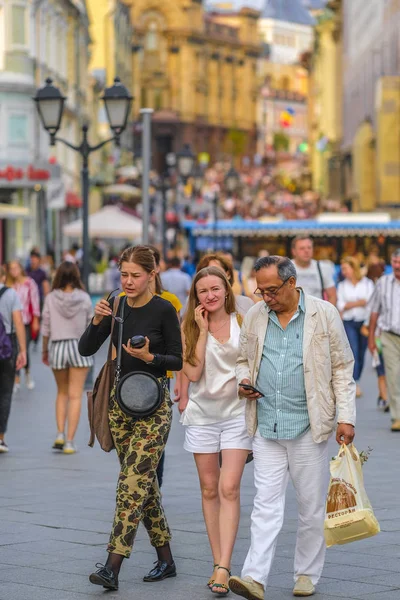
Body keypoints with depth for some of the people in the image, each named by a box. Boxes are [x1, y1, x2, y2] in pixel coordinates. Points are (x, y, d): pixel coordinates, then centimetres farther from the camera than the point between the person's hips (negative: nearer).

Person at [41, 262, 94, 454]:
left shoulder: (51, 298, -4)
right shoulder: (84, 298, -5)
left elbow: (46, 328, -1)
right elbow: (90, 326, 2)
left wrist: (44, 350, 12)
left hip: (57, 347, 1)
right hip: (79, 346, -1)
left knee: (62, 393, 19)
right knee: (75, 396, 2)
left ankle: (60, 434, 6)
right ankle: (70, 441, -2)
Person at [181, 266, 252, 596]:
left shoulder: (242, 323, 0)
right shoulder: (191, 328, 2)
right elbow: (193, 372, -10)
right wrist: (203, 330, -10)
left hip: (236, 412, -2)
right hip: (203, 414, 2)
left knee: (229, 489, -11)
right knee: (210, 490, 7)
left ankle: (223, 568, -15)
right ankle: (219, 562, 15)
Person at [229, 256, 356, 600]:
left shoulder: (324, 314, -2)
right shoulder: (255, 316, 8)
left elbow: (342, 368, 1)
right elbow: (243, 359, 22)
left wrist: (346, 417, -5)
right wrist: (243, 381, -1)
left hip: (308, 428, -2)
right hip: (266, 428, 2)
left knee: (312, 506, 6)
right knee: (266, 505, -3)